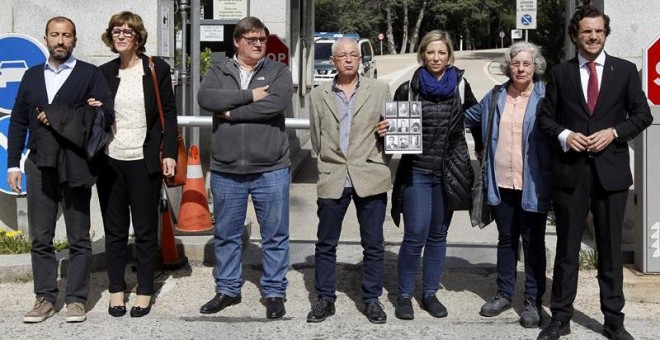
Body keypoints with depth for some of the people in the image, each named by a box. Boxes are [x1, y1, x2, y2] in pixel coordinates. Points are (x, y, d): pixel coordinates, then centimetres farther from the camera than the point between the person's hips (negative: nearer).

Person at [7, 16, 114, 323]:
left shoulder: (89, 74, 2)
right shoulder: (32, 76, 14)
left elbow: (106, 115, -8)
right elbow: (18, 122, 13)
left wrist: (61, 120, -11)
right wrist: (13, 164, 6)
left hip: (75, 167, -3)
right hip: (39, 166, 4)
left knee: (78, 238, 4)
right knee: (40, 238, 6)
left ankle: (76, 299, 12)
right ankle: (45, 298, 15)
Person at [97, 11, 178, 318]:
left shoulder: (157, 68, 0)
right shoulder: (104, 73, 7)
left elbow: (169, 114, -1)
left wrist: (169, 153, -8)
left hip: (144, 162, -3)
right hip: (110, 161, 3)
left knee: (145, 230, 5)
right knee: (115, 230, 9)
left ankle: (144, 292, 15)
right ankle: (116, 290, 20)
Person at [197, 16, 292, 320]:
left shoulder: (278, 71, 3)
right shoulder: (218, 72, 7)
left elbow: (277, 103, -17)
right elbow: (205, 98, -14)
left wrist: (232, 113, -12)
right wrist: (249, 95, -17)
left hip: (271, 169, -1)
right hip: (226, 170, 2)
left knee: (275, 235, 6)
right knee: (226, 235, 13)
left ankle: (274, 292, 19)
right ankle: (228, 290, 28)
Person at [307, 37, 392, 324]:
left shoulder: (380, 90, 5)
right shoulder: (318, 95, 9)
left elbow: (390, 127, 11)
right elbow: (316, 138, 15)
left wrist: (386, 132, -11)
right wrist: (330, 161, 11)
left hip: (370, 176, -1)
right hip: (332, 178, 1)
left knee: (373, 245, 5)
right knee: (326, 244, 7)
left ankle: (372, 300, 18)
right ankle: (325, 299, 19)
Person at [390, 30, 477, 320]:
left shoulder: (460, 86, 3)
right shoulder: (408, 89, 0)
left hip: (449, 172, 2)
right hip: (416, 171, -2)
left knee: (438, 235, 10)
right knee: (415, 236, -7)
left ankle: (430, 293, 23)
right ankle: (404, 295, 9)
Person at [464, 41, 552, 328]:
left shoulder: (546, 98, -5)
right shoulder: (495, 98, 8)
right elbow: (468, 118, 23)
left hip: (533, 185, -4)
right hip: (501, 183, 4)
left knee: (533, 242, 6)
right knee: (506, 239, 15)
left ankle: (533, 301, 16)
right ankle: (504, 294, 28)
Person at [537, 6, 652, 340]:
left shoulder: (625, 70, 5)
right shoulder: (560, 73, 6)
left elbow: (642, 114, 4)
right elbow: (546, 116, 7)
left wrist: (614, 132, -11)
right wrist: (564, 135, -11)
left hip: (611, 169, 0)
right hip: (570, 169, 0)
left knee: (610, 248, 8)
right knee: (567, 248, 6)